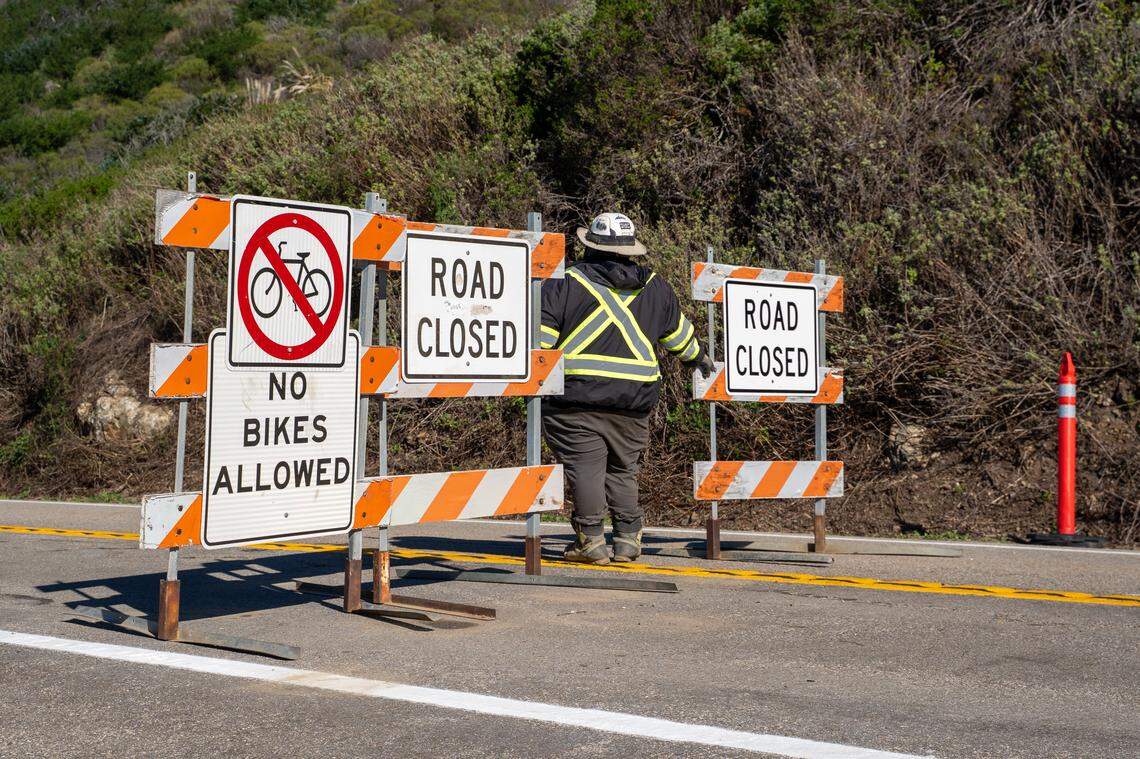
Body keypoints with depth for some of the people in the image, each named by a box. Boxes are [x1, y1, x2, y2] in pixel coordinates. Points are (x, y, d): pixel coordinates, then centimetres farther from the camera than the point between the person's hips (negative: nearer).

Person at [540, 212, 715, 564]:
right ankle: (628, 538, 12)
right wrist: (699, 358, 44)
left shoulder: (565, 285, -1)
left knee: (585, 467, 0)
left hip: (578, 395, -4)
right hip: (635, 400, 4)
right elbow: (679, 335, 26)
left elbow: (538, 338, -6)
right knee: (623, 469, 14)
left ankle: (591, 539, -1)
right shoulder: (656, 289, 13)